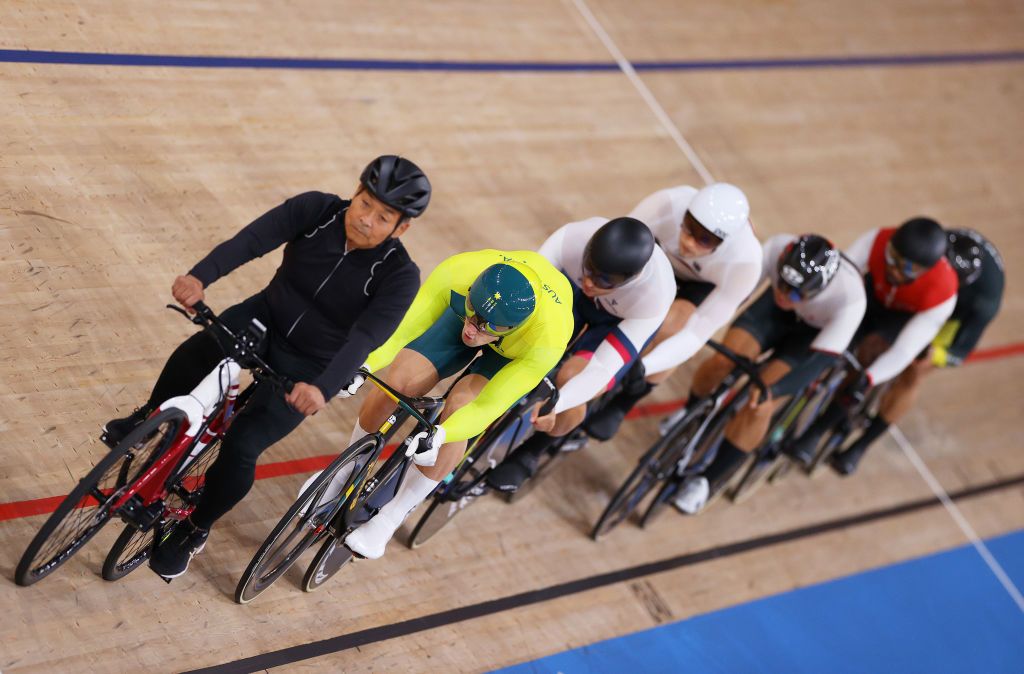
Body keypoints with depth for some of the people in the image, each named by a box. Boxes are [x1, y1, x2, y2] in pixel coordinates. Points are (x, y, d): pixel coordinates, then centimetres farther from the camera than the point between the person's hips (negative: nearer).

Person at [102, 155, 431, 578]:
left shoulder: (399, 276, -22)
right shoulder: (316, 210, -16)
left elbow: (364, 339, -34)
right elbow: (251, 240, -29)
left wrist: (323, 388, -50)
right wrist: (200, 276, -46)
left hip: (306, 368, -3)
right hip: (265, 318, 4)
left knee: (241, 446, -18)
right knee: (192, 356, -20)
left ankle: (194, 531, 10)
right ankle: (154, 417, 16)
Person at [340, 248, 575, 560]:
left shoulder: (547, 340, -43)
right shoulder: (458, 270, -40)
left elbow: (487, 406, -38)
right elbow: (403, 329, -32)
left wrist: (438, 437, -53)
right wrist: (362, 364, -48)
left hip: (517, 351, -2)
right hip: (459, 309, 3)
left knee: (460, 405, -24)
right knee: (397, 382, -14)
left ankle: (389, 519, -5)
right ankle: (345, 471, 16)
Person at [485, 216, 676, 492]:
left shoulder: (655, 296, -39)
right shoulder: (574, 236, -38)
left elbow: (602, 368, -38)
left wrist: (554, 403, -51)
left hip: (622, 321, -3)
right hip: (572, 293, 3)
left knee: (570, 379, -23)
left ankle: (530, 453, 5)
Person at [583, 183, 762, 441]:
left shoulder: (745, 262, -41)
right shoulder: (669, 204, -41)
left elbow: (698, 333, -36)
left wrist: (644, 367, -47)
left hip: (712, 283, -3)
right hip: (668, 259, 3)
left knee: (670, 331, -23)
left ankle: (621, 406, 1)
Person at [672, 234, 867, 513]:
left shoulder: (851, 299, -42)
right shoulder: (778, 247, -36)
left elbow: (821, 360, -37)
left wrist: (773, 390, -49)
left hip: (818, 331, -3)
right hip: (777, 313, 3)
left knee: (759, 405, -17)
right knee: (722, 361, -17)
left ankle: (709, 479, 5)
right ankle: (692, 411, 18)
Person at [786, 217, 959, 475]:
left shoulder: (942, 293, -39)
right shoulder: (878, 241, -37)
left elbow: (903, 352, -39)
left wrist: (866, 381, -51)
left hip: (910, 317, -3)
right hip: (874, 296, 3)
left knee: (871, 350, -26)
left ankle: (817, 431, -12)